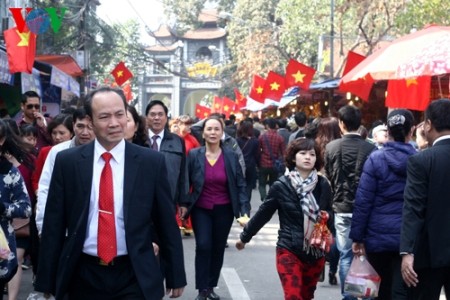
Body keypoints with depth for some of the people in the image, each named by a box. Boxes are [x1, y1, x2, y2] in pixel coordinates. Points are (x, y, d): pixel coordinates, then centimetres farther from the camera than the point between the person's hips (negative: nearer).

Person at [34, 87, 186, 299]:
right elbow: (54, 224, 2)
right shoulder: (67, 161, -1)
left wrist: (175, 276, 5)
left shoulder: (151, 161, -3)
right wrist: (46, 281, 2)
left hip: (135, 277, -1)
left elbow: (166, 223, 2)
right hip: (83, 276, 1)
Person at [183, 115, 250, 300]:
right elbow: (186, 183, 1)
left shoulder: (231, 156, -3)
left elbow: (240, 185, -1)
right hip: (201, 210, -1)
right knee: (203, 246, -14)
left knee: (218, 248, 9)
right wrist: (183, 204, -9)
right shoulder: (194, 155, -5)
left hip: (224, 210, 2)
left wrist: (244, 210, -9)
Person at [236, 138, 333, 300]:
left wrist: (327, 217, -9)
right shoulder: (282, 185, -9)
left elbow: (329, 214, 13)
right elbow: (263, 213, 2)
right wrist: (244, 237, 11)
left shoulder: (323, 185, -2)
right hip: (289, 251, -3)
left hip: (316, 253, 4)